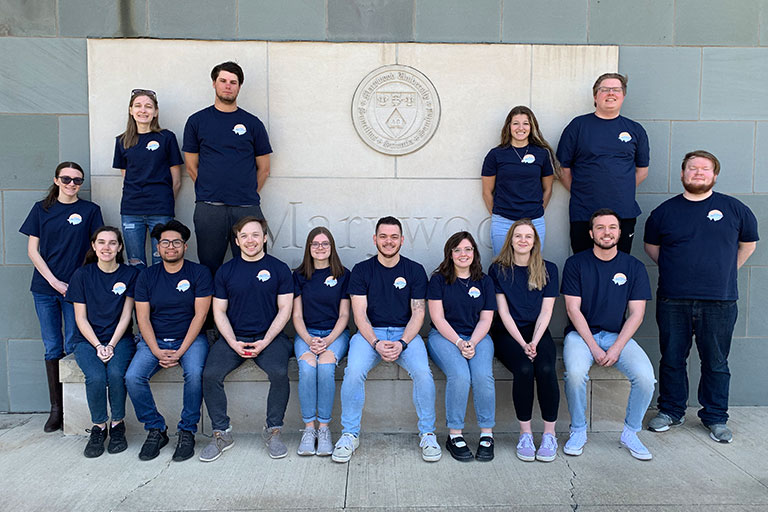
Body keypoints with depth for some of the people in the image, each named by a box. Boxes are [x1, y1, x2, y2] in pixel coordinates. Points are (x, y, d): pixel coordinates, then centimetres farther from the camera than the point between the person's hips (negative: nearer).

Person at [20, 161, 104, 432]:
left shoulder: (90, 210, 2)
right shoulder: (41, 209, 7)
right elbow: (33, 250, 5)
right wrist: (54, 281, -6)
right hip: (45, 288, 2)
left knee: (72, 347, 0)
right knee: (52, 347, 7)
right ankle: (56, 407, 16)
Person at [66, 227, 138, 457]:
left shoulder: (130, 274, 2)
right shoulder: (82, 275, 3)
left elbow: (125, 316, -1)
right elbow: (81, 318, 1)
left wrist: (112, 345, -13)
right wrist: (98, 346, -12)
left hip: (120, 338, 0)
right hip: (88, 340, 1)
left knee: (116, 373, -30)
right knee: (96, 377, -28)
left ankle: (118, 424, -7)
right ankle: (98, 427, -5)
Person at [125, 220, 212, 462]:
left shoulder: (199, 273, -1)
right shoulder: (147, 276, 7)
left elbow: (200, 315, -7)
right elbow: (143, 318, 2)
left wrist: (180, 351, -15)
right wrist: (157, 352, -12)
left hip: (190, 338, -3)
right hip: (154, 340, 3)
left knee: (194, 373, -31)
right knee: (133, 378, -22)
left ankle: (187, 431, -11)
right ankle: (156, 429, -1)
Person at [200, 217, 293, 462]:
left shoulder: (279, 269, 3)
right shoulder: (226, 271, 9)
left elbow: (284, 309, 0)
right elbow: (219, 311, 7)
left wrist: (265, 341, -12)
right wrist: (234, 343, -8)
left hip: (269, 336, -2)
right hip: (233, 338, 2)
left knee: (279, 373, -28)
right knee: (210, 375, -21)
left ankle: (273, 431, -7)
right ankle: (221, 433, -2)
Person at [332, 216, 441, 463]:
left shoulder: (415, 271, 6)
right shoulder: (362, 270, 5)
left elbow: (418, 312, 1)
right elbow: (359, 313, -2)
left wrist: (402, 343, -15)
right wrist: (376, 343, -17)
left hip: (405, 333, 0)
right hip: (370, 333, 0)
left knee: (422, 372, -28)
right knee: (353, 372, -28)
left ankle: (427, 434, -7)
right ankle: (350, 434, -9)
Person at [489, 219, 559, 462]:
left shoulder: (548, 269, 9)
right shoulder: (498, 269, 4)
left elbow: (546, 311, 3)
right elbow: (503, 311, -2)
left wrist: (534, 342, -12)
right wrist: (522, 344, -13)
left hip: (538, 332, 1)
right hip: (509, 333, -1)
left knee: (545, 369, -28)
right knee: (524, 369, -29)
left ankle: (549, 434, -14)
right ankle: (525, 434, -14)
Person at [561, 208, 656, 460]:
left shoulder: (634, 267, 5)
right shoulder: (575, 263, 0)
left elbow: (636, 314, 1)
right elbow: (573, 309, -5)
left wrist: (616, 348, -12)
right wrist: (593, 347, -14)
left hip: (618, 335, 2)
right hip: (581, 334, -2)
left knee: (645, 376, -24)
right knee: (575, 372, -31)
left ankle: (630, 433, 3)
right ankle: (578, 431, -6)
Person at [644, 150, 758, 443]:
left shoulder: (734, 209, 5)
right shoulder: (665, 211, 5)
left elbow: (747, 245, 17)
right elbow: (652, 246, 18)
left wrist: (723, 273, 14)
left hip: (719, 303, 0)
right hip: (672, 301, 1)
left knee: (716, 363, 8)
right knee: (672, 360, 9)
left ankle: (715, 417, 24)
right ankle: (671, 411, 24)